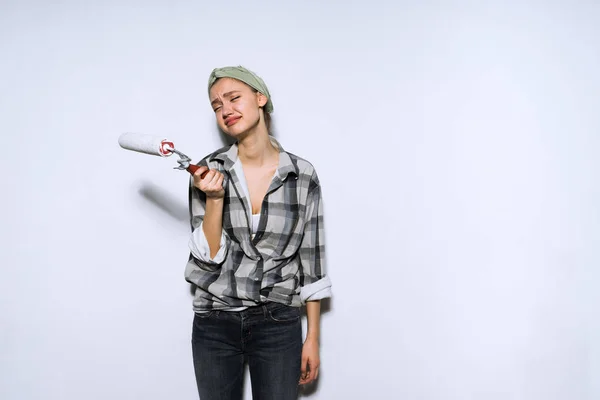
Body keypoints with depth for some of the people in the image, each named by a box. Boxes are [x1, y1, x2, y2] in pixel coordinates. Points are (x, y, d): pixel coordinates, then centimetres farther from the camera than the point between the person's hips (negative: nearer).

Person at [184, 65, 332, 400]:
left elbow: (311, 261, 1)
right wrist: (214, 198, -19)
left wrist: (313, 338, 2)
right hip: (214, 324, 1)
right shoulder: (209, 171, -3)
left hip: (278, 325, -1)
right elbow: (208, 256, -5)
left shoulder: (303, 175, -5)